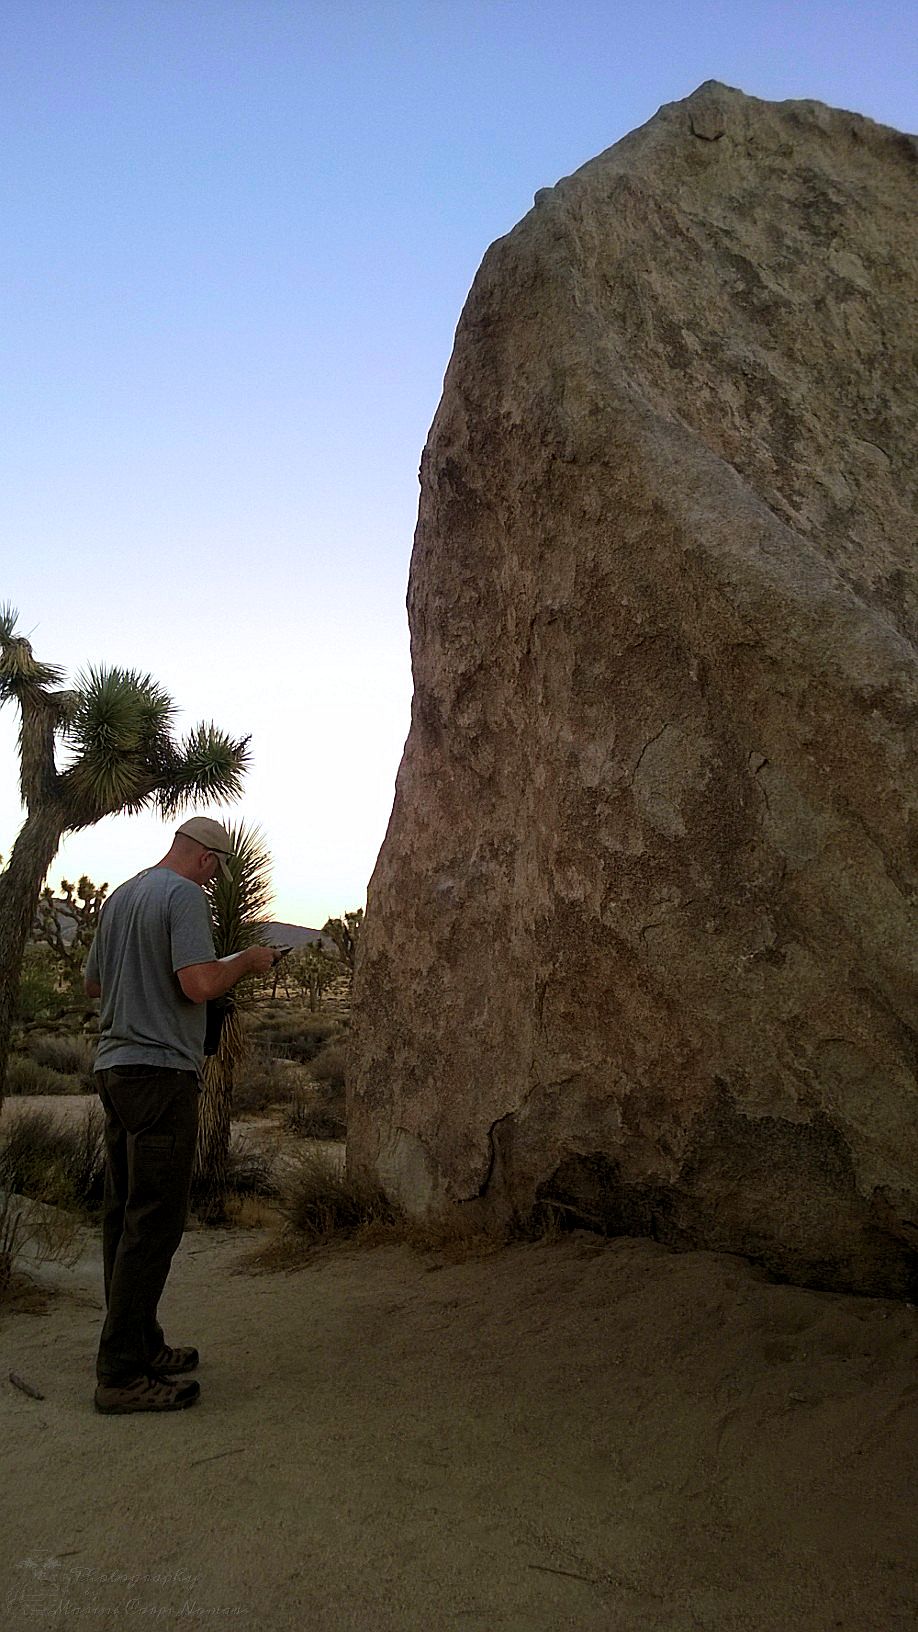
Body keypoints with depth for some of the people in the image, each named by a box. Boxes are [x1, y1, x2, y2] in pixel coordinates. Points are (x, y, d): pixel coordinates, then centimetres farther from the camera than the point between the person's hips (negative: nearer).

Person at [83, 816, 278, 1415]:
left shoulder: (120, 896, 15)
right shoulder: (185, 895, -11)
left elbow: (92, 982, 24)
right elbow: (200, 984, -22)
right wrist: (247, 961, -6)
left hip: (115, 1066, 10)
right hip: (161, 1069, -9)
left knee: (124, 1218, 14)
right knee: (154, 1223, -5)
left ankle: (140, 1346, 24)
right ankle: (122, 1374, 0)